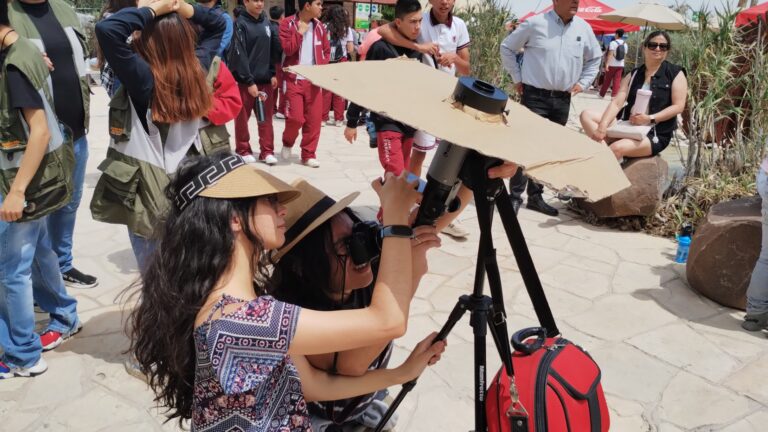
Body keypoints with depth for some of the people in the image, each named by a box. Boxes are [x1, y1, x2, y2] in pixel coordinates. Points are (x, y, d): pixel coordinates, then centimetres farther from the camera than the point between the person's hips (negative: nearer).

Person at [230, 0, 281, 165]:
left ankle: (267, 151, 15)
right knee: (242, 118, 5)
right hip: (245, 80, -5)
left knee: (266, 117, 7)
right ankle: (243, 151, 17)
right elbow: (240, 56, -14)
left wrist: (273, 74, 7)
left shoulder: (266, 22, 10)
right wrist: (249, 81, -17)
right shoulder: (240, 24, -9)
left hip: (265, 79, 5)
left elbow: (274, 49, 15)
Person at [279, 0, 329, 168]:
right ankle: (287, 143, 19)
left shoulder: (319, 26, 8)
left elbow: (326, 50, 14)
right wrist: (300, 31, -13)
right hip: (293, 79, -4)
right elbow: (288, 49, -15)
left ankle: (308, 155, 13)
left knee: (314, 119, 1)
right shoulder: (288, 24, -5)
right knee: (295, 117, -11)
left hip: (314, 80, 4)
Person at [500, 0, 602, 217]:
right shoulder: (535, 23, -6)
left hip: (563, 100, 5)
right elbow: (507, 48, 4)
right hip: (535, 96, -5)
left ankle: (535, 196, 19)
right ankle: (515, 196, 1)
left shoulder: (584, 28, 6)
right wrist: (517, 78, 2)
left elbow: (594, 58, 22)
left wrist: (582, 83, 10)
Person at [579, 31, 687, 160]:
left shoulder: (676, 74, 1)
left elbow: (678, 106, -8)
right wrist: (602, 126, -19)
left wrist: (650, 119, -22)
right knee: (587, 115, -12)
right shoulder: (633, 75, 12)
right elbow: (616, 103, -1)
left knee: (617, 148, -35)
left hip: (656, 134, -6)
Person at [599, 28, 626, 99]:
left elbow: (610, 54, -18)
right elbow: (624, 55, 11)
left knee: (607, 80, 6)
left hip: (612, 65, -4)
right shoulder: (625, 44, 8)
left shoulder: (613, 43, -9)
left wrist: (607, 64, -22)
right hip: (621, 65, 4)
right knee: (617, 81, 2)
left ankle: (602, 94, 18)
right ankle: (614, 95, -4)